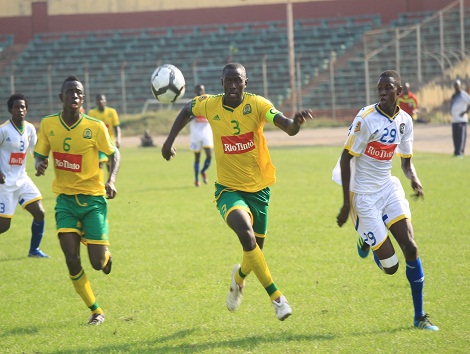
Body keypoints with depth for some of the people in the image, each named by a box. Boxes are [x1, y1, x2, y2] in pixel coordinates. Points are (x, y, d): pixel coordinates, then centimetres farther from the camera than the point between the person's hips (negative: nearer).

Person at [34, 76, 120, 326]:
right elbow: (40, 155, 7)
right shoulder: (48, 125, -4)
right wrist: (39, 164, -17)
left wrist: (111, 180, -15)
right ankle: (95, 311, 10)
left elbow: (113, 154, 2)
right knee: (72, 262, -9)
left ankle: (105, 254, 34)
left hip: (93, 199, -2)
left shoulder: (95, 127, -11)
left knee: (97, 263, -6)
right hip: (65, 199, 2)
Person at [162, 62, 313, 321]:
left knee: (255, 249, 10)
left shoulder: (257, 105, -15)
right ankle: (276, 296, -21)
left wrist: (296, 122, -51)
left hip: (258, 188, 1)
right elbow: (186, 111, 15)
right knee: (246, 234, -28)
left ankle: (239, 278, 48)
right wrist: (170, 140, 9)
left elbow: (288, 129, -28)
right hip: (228, 189, -1)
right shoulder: (209, 105, -9)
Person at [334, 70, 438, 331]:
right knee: (390, 266, -6)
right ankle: (366, 240, 29)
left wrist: (414, 179, -11)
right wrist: (346, 203, -15)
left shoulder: (405, 121, 2)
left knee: (411, 248, -7)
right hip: (363, 195, -5)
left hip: (388, 188, 5)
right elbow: (346, 159, -13)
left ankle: (420, 316, 6)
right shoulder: (366, 119, -17)